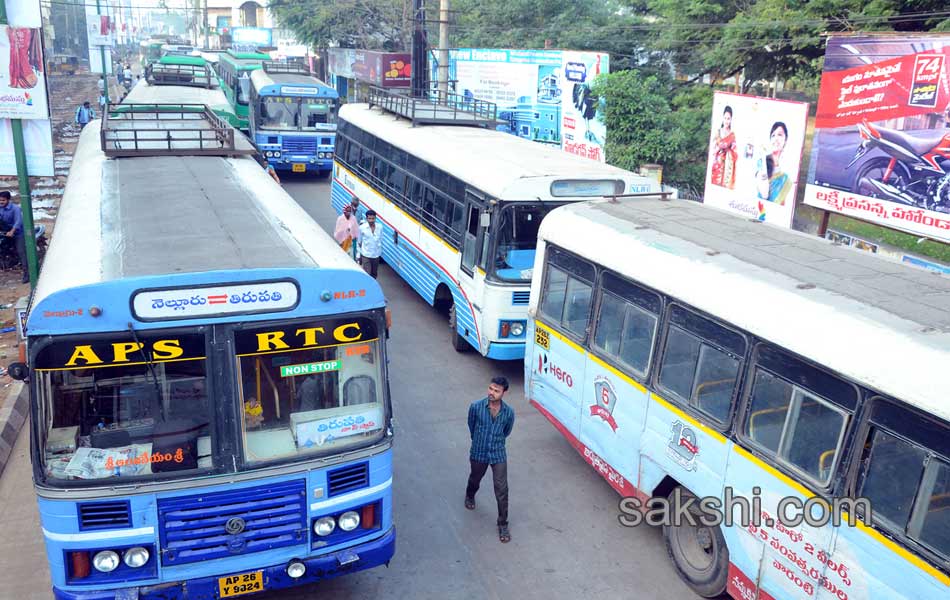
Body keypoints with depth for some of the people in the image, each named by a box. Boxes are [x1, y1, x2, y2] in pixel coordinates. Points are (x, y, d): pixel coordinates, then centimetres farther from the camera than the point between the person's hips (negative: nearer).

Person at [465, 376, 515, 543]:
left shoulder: (509, 412, -16)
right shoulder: (476, 407, -20)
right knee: (475, 479, 26)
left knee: (502, 490, -4)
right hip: (478, 453, 1)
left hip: (498, 454, -1)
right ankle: (470, 496, 60)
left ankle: (503, 524, 12)